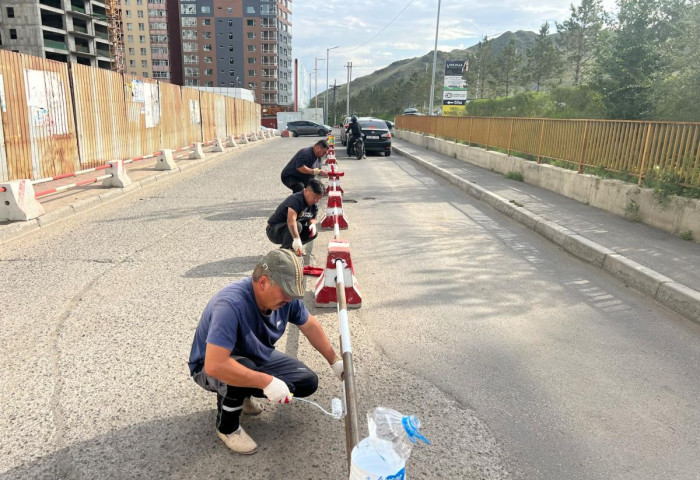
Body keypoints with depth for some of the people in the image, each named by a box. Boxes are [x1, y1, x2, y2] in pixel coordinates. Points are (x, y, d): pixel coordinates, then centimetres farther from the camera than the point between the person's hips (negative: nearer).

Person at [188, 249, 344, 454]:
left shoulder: (285, 297, -18)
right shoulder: (231, 304, -39)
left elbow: (310, 325, 0)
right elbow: (215, 365, -45)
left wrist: (335, 362, 5)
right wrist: (267, 382, -40)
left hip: (257, 357, 6)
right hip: (210, 368, -6)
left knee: (308, 382, -5)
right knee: (246, 366, -38)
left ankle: (243, 394, 15)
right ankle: (227, 426, -8)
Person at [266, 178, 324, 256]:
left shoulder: (314, 206, -1)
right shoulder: (295, 200, -28)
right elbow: (291, 220, -43)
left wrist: (312, 224, -13)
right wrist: (296, 238, -55)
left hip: (290, 230, 8)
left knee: (314, 232, -7)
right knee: (297, 225, -35)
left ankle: (292, 247, 5)